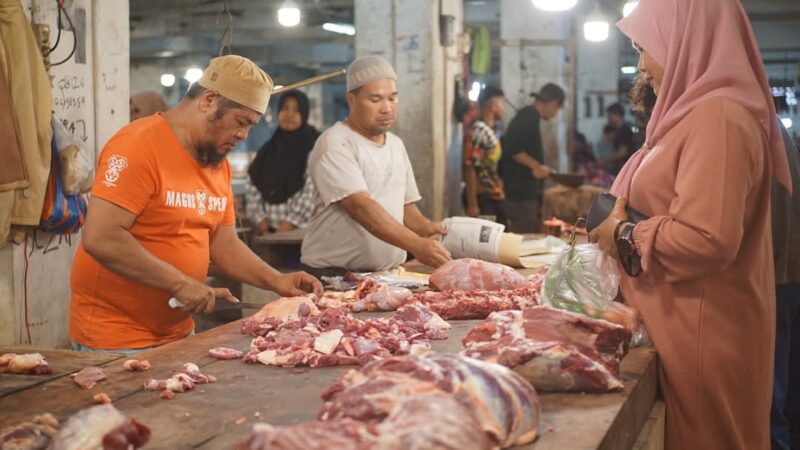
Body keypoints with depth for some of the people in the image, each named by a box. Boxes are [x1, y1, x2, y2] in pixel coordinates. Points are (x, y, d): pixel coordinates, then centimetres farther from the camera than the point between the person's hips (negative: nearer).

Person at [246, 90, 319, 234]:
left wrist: (281, 232, -13)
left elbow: (311, 195, -11)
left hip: (301, 232, -4)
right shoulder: (266, 150, 14)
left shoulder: (314, 149, -2)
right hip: (268, 232, 4)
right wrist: (265, 230, -5)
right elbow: (253, 191, 8)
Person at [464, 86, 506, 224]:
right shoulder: (479, 131, -16)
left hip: (495, 197, 9)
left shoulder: (490, 131, 11)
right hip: (482, 197, -9)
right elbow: (470, 168, -20)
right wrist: (472, 204, -22)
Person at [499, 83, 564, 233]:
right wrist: (536, 166, -19)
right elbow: (511, 148, -22)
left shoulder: (529, 116, 19)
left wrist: (541, 170, 20)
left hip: (527, 191, 10)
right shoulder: (530, 116, -10)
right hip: (522, 192, -10)